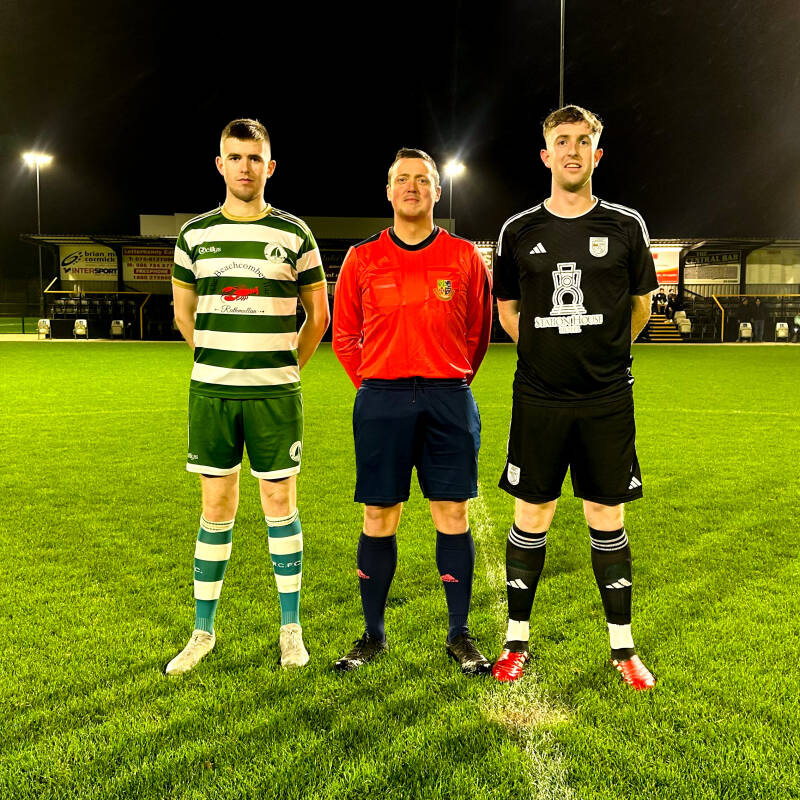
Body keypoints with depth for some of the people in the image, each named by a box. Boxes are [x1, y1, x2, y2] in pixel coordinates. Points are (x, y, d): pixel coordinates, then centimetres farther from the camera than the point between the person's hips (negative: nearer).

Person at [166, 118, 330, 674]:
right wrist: (220, 360, 13)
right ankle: (203, 632, 20)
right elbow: (184, 313, 17)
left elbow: (319, 315, 8)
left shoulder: (294, 233, 2)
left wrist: (287, 366, 7)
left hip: (275, 393, -1)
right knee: (217, 509, 7)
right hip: (211, 392, 2)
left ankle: (291, 629, 18)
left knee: (281, 504, 4)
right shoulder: (195, 233, 7)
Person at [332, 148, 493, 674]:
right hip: (381, 401, 0)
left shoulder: (465, 257, 6)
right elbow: (344, 335, 13)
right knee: (379, 519, 4)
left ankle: (460, 635, 17)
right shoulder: (362, 260, 6)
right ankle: (374, 635, 18)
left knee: (453, 516, 3)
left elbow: (479, 331, 14)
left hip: (449, 400, 0)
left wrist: (453, 383, 11)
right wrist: (375, 386, 8)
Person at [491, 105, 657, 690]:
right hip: (538, 399, 0)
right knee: (530, 518, 6)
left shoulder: (626, 226, 2)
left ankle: (622, 646, 22)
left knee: (607, 520, 7)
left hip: (607, 400, 0)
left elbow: (641, 303, 15)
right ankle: (517, 640, 21)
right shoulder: (519, 231, 3)